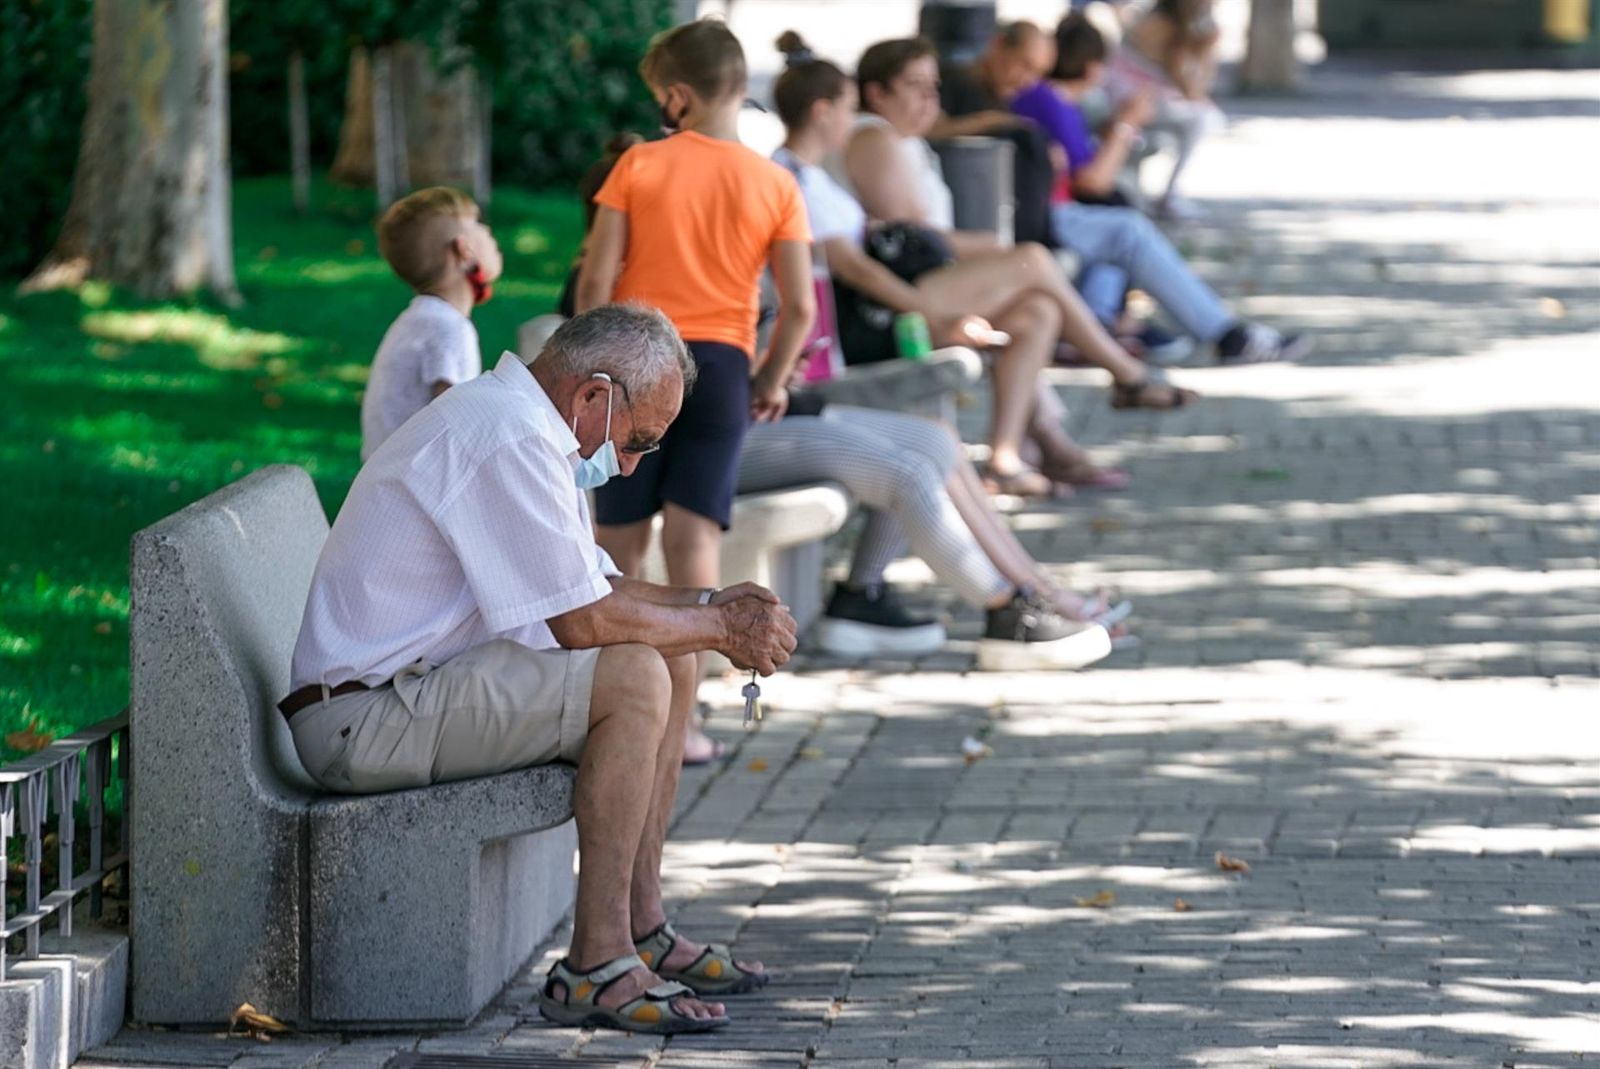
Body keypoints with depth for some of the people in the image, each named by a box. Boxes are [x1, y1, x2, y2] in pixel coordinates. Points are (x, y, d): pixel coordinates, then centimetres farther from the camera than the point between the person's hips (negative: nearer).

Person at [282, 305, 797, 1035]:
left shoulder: (509, 419, 15)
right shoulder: (510, 439, -19)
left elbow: (589, 586, 22)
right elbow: (583, 620, -21)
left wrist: (709, 605, 8)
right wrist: (719, 627, -8)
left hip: (414, 685, 11)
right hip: (364, 719, -11)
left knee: (671, 659, 11)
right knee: (635, 676, -23)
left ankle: (642, 931, 12)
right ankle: (596, 968, -20)